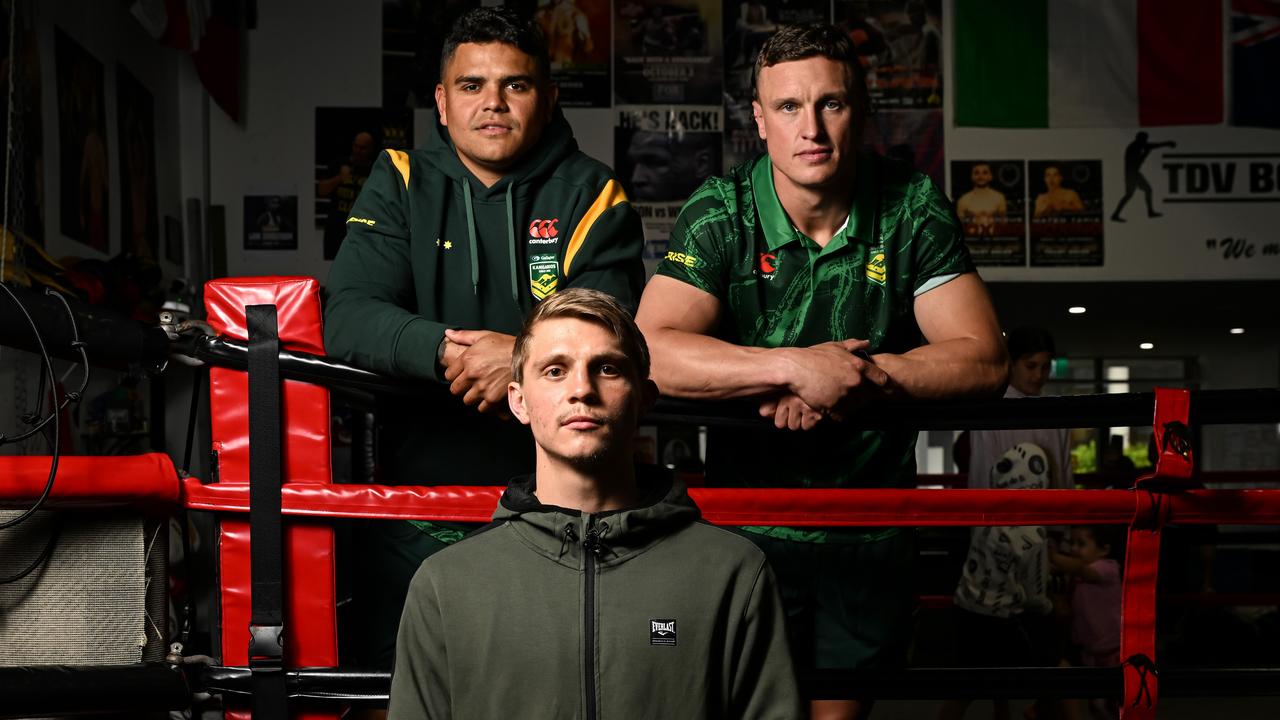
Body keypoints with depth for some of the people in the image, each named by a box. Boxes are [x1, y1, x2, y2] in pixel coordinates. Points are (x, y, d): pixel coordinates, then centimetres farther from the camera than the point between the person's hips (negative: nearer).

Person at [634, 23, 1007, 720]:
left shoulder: (914, 210, -7)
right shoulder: (719, 214, -11)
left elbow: (981, 360, -13)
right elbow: (652, 352, -25)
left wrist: (859, 376, -24)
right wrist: (798, 367, -31)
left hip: (872, 528, 2)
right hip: (747, 524, -1)